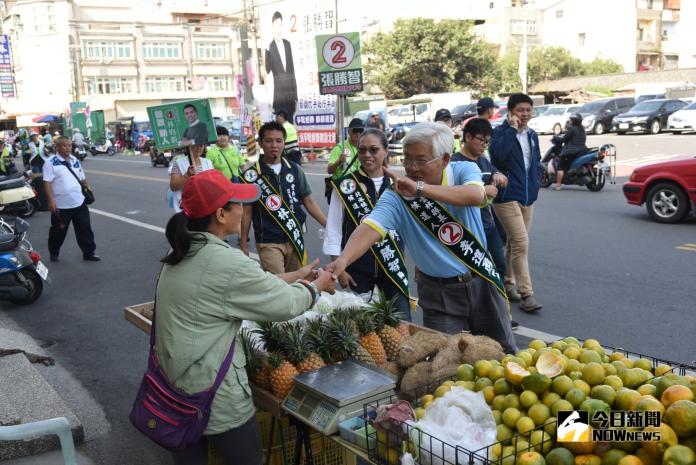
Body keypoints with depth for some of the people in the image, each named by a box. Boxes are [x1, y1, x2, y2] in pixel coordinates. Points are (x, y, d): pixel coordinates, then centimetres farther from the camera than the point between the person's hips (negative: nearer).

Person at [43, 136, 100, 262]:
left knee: (85, 229, 8)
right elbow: (47, 182, -16)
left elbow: (82, 178, 20)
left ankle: (88, 252, 19)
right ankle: (54, 253, 30)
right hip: (60, 205, -5)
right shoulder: (51, 162, -11)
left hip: (79, 203, 5)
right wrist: (50, 201, -22)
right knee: (58, 231, 10)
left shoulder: (75, 161, 9)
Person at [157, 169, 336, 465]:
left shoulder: (182, 253, 3)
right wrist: (317, 286, 6)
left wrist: (296, 276, 17)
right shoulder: (226, 262, -24)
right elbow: (286, 304, -13)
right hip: (216, 401, -8)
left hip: (173, 389, 8)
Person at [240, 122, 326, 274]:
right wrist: (243, 244, 0)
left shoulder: (295, 170, 3)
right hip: (268, 242, -3)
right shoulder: (251, 175, -5)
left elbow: (309, 201, 8)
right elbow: (246, 212, 0)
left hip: (295, 239, 4)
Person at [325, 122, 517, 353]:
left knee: (505, 355, 18)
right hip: (439, 292, -1)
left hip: (482, 281, 2)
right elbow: (370, 227, -32)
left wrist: (421, 189, -45)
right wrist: (343, 260, -51)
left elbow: (476, 196, -35)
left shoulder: (464, 171, -13)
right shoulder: (397, 196, -17)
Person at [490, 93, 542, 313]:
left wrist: (536, 183, 13)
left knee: (514, 242, 16)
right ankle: (526, 293, -9)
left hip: (528, 197, 8)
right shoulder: (501, 132, -9)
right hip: (507, 197, -7)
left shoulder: (532, 135, 12)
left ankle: (507, 283, 29)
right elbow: (499, 153, -29)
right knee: (521, 243, -13)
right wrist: (512, 128, -22)